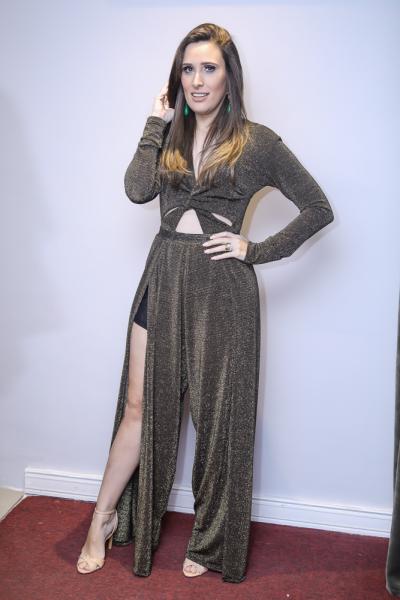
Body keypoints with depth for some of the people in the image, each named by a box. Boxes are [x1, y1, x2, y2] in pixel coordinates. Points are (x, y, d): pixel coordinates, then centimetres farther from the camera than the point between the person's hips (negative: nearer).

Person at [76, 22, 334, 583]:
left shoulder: (257, 141, -1)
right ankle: (105, 517, 28)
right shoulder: (171, 135, 11)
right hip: (163, 278, 3)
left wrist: (256, 250, -6)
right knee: (141, 405, 8)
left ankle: (210, 541, 27)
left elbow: (319, 209, 0)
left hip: (221, 285, -3)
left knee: (217, 414, 8)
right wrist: (158, 121, -3)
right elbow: (138, 189, -8)